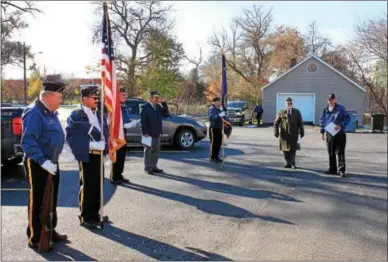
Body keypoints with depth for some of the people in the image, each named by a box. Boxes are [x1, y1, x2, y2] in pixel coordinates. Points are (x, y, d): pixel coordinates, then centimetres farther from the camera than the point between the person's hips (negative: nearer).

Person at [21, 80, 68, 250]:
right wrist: (43, 161, -31)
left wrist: (51, 160, 14)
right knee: (38, 202, 1)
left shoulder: (50, 112, 12)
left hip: (52, 163, 9)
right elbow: (27, 142, -26)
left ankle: (50, 231, 32)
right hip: (38, 164, -9)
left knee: (51, 200, 18)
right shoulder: (34, 113, -18)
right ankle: (35, 239, 13)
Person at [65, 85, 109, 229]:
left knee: (97, 185, 13)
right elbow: (72, 137, -10)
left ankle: (95, 214, 26)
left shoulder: (99, 114, 14)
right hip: (87, 156, -6)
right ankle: (85, 217, 13)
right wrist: (91, 145, -15)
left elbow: (105, 131, 16)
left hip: (99, 155, 6)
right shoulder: (76, 115, -6)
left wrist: (103, 144, -3)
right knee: (87, 186, 1)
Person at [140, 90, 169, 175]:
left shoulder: (159, 106, 11)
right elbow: (143, 121, -13)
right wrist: (144, 132, -18)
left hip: (157, 133, 7)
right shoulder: (145, 107, -9)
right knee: (148, 151, 2)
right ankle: (148, 168, 9)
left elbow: (166, 114, 6)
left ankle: (154, 167, 23)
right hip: (149, 134, -7)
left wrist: (164, 103, -3)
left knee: (156, 151, 13)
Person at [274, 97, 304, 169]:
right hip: (284, 134, 0)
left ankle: (293, 163, 7)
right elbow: (276, 123, 5)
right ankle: (288, 163, 12)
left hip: (293, 134, 0)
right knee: (285, 149, 2)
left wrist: (302, 132, 4)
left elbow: (300, 123, 9)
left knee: (293, 149, -2)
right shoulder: (281, 112, 5)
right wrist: (276, 132, -4)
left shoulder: (297, 112, 8)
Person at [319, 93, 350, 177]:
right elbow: (322, 120, 17)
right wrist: (322, 132, 12)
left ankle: (341, 170, -5)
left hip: (340, 134, -4)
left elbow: (347, 118, -3)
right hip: (329, 134, 5)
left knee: (340, 152, -7)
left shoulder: (341, 108, -2)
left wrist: (341, 126, -18)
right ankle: (332, 169, 20)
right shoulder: (325, 110, 10)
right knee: (331, 153, 10)